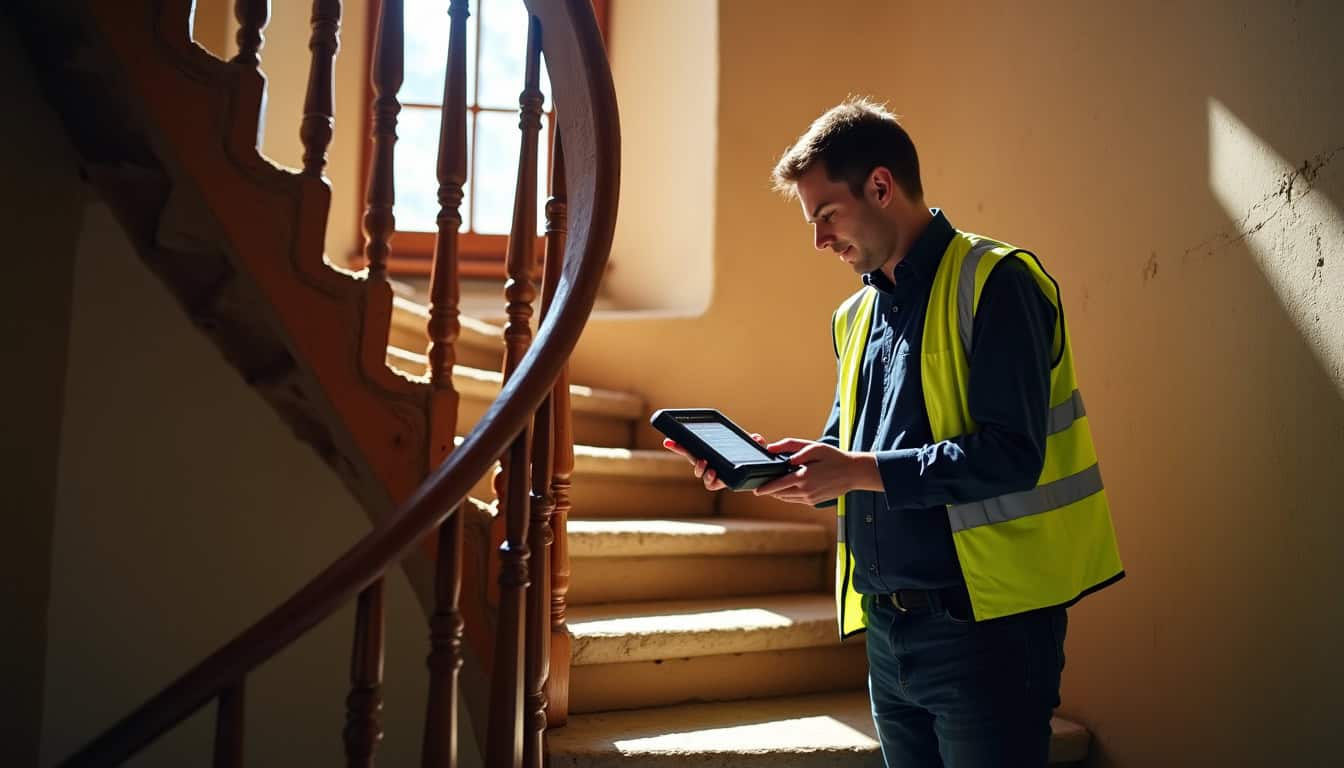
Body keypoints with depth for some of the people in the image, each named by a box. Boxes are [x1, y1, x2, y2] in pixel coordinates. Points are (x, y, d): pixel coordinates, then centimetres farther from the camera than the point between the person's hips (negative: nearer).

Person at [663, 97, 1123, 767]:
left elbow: (1010, 456, -21)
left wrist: (859, 470, -19)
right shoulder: (857, 315, 14)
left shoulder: (994, 281, -11)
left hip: (985, 622, -7)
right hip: (885, 627, 7)